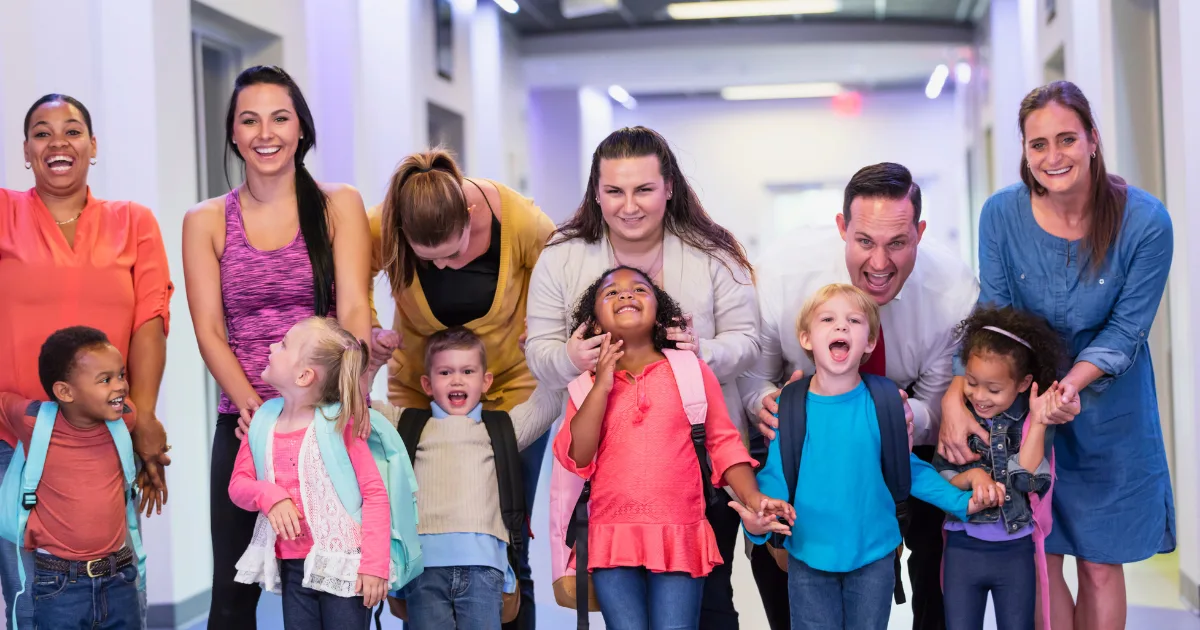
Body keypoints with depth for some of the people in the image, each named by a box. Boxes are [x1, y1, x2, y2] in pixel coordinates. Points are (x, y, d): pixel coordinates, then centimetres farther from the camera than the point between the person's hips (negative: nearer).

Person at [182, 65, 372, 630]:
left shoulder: (339, 206, 5)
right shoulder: (206, 222, 7)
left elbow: (354, 311, -5)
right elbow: (210, 330, 0)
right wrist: (252, 403, -16)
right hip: (244, 423, 1)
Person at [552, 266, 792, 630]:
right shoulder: (588, 385, 12)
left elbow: (724, 443, 7)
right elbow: (576, 459, -1)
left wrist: (753, 500, -9)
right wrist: (603, 385, -5)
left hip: (680, 536, -1)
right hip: (613, 538, 1)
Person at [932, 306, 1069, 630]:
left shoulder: (1034, 421, -7)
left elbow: (1027, 478, -18)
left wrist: (1038, 421, -25)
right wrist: (970, 476, -21)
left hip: (1016, 551, -1)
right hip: (964, 546, 1)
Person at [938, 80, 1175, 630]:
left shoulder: (1144, 222, -17)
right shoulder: (1002, 214, -12)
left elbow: (1125, 331, -12)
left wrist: (1073, 382, -30)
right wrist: (955, 395, -25)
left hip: (1107, 415, -1)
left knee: (1100, 565, 9)